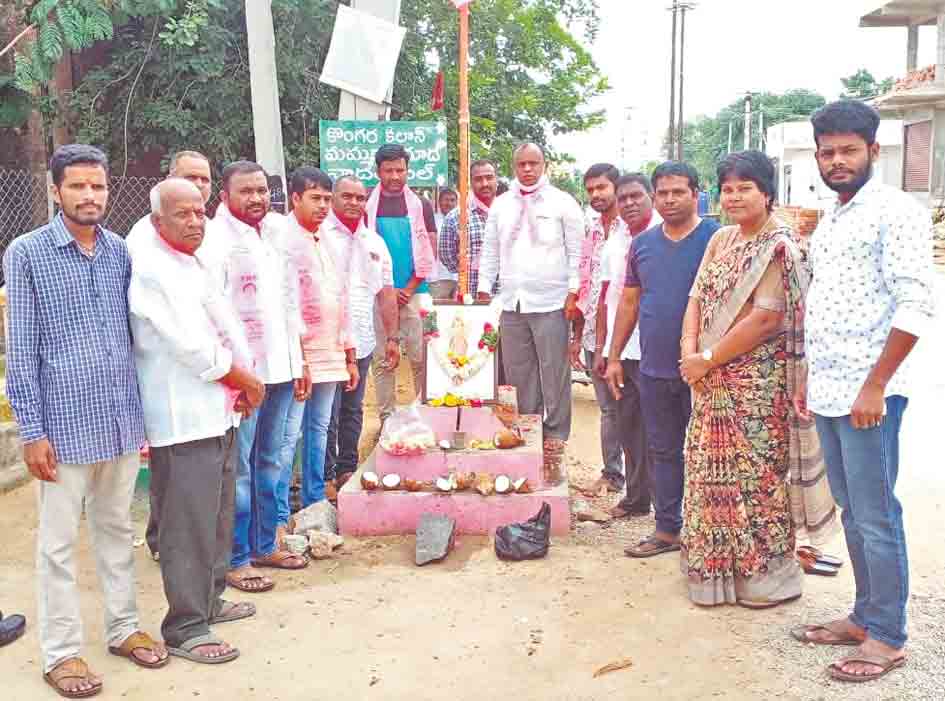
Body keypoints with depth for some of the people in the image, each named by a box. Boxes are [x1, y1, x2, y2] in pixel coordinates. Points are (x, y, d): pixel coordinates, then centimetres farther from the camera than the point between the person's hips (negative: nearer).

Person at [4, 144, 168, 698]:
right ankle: (61, 652, 21)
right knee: (60, 541, 7)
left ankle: (124, 627, 31)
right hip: (66, 423, -4)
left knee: (117, 528, 17)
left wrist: (146, 409, 12)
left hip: (123, 418, 4)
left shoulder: (120, 251, 5)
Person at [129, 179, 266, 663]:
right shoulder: (151, 269, -14)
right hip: (184, 418, -10)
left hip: (217, 411, 10)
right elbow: (191, 347, -20)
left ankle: (208, 600, 33)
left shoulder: (190, 264, 15)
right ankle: (185, 628, 8)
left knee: (217, 515, 18)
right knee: (189, 526, -3)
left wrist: (243, 384, 5)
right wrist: (247, 382, -8)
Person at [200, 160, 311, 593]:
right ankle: (236, 559, 9)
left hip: (279, 367, 7)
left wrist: (298, 362, 17)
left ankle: (264, 545, 26)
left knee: (270, 462, 14)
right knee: (237, 468, -1)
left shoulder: (275, 233, 15)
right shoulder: (216, 238, -8)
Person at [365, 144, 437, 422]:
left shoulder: (420, 204, 6)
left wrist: (409, 288, -6)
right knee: (383, 360, 4)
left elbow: (428, 252, 3)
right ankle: (386, 418, 11)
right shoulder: (366, 205, 5)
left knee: (420, 358, -1)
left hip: (414, 292, 0)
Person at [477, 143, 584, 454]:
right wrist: (484, 291, 8)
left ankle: (556, 432, 11)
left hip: (550, 302, -4)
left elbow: (576, 251, -1)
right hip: (511, 301, 4)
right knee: (518, 371, 9)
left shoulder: (563, 203, 1)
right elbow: (490, 251, 14)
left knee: (554, 370, 0)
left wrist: (574, 293, -8)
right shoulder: (500, 205, 12)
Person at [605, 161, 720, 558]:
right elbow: (629, 301, 14)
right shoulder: (643, 244, 10)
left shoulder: (715, 239, -6)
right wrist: (614, 357, 11)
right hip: (654, 369, 5)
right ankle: (667, 529, 25)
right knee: (661, 451, 13)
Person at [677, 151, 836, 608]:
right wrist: (689, 349, -8)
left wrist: (708, 359, -15)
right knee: (713, 471, 13)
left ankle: (767, 574, 19)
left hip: (757, 382, -7)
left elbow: (766, 319, -19)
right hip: (713, 381, 7)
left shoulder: (781, 247, -12)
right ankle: (719, 567, 28)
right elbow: (697, 297, 9)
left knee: (756, 474, 2)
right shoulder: (721, 239, 12)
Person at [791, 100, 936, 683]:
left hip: (867, 394, -8)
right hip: (827, 392, 8)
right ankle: (865, 615, 28)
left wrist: (875, 386, -19)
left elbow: (916, 305, -17)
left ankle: (888, 637, 12)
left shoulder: (894, 212, -9)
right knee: (852, 512, 16)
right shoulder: (829, 223, 17)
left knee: (875, 517, -1)